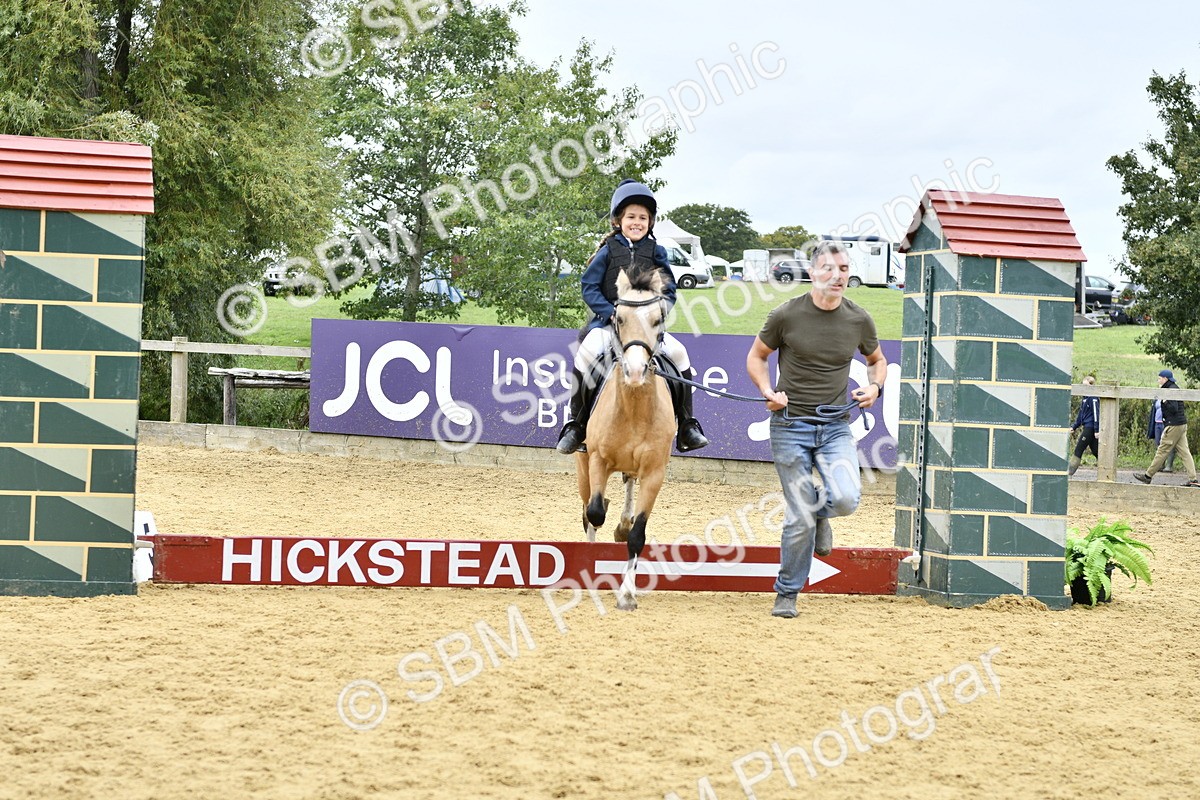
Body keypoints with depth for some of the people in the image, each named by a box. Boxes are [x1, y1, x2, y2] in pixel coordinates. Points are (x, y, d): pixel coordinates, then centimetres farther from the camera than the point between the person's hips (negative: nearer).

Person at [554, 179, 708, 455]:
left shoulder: (656, 252, 8)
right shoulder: (609, 250, 3)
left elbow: (669, 290, 10)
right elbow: (589, 286, -1)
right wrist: (612, 313, -14)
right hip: (608, 321, -2)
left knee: (679, 354, -18)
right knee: (586, 353, -29)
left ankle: (686, 427, -6)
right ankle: (576, 426, -18)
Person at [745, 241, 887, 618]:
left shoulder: (859, 320, 2)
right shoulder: (786, 315, -6)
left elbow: (877, 360, 20)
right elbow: (756, 356, 8)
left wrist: (875, 386, -1)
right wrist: (769, 392, -9)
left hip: (836, 427, 2)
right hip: (790, 426, -2)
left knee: (847, 498, -21)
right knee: (800, 519, -3)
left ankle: (821, 514, 17)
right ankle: (787, 594, 17)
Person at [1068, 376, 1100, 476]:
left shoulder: (1093, 398, -11)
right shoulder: (1085, 398, 17)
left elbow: (1096, 413, -15)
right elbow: (1081, 414, 23)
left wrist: (1097, 430, -19)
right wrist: (1074, 427, 20)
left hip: (1090, 428, -9)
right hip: (1087, 427, 9)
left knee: (1079, 450, -7)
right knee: (1096, 451, 8)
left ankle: (1070, 472, -6)